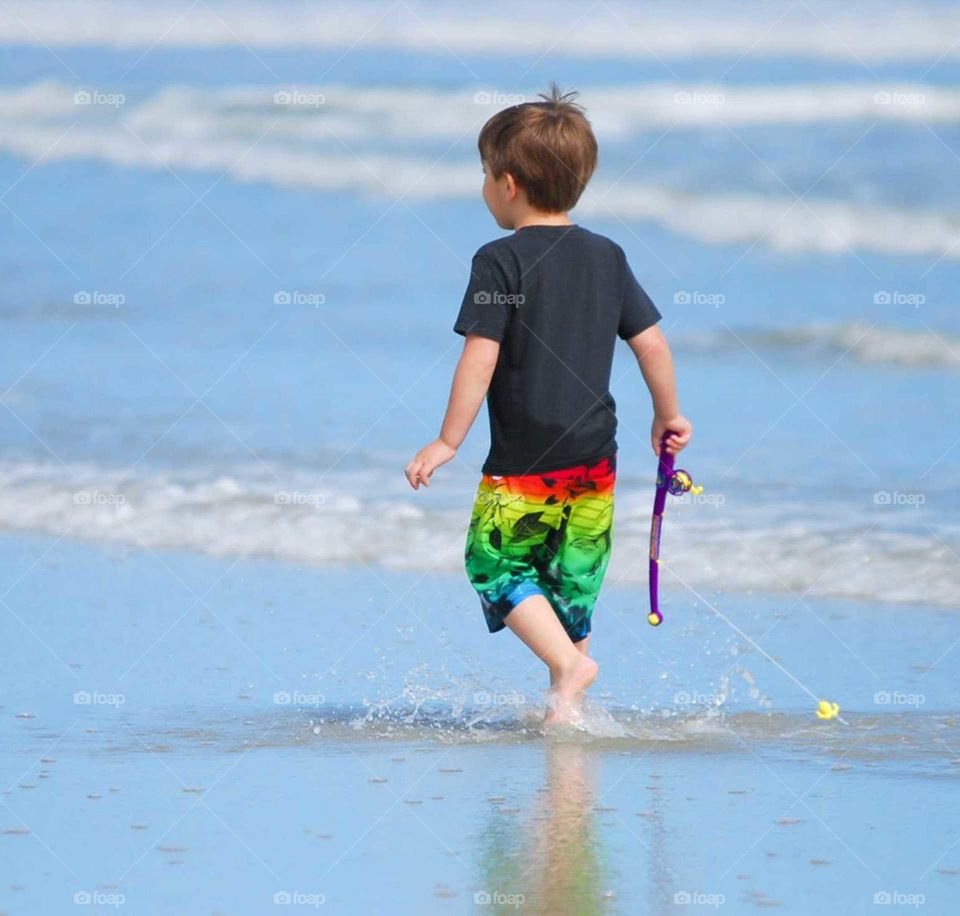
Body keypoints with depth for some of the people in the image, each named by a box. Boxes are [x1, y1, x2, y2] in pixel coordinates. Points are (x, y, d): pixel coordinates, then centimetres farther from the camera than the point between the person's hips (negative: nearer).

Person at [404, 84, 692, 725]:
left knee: (496, 564, 6)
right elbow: (652, 342, 8)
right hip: (595, 457, 6)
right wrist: (669, 415, 22)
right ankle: (567, 707, 14)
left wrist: (449, 442, -11)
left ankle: (568, 662, -12)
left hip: (524, 462, -6)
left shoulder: (501, 260, -11)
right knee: (574, 580, 14)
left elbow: (480, 357, -15)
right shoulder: (607, 257, 7)